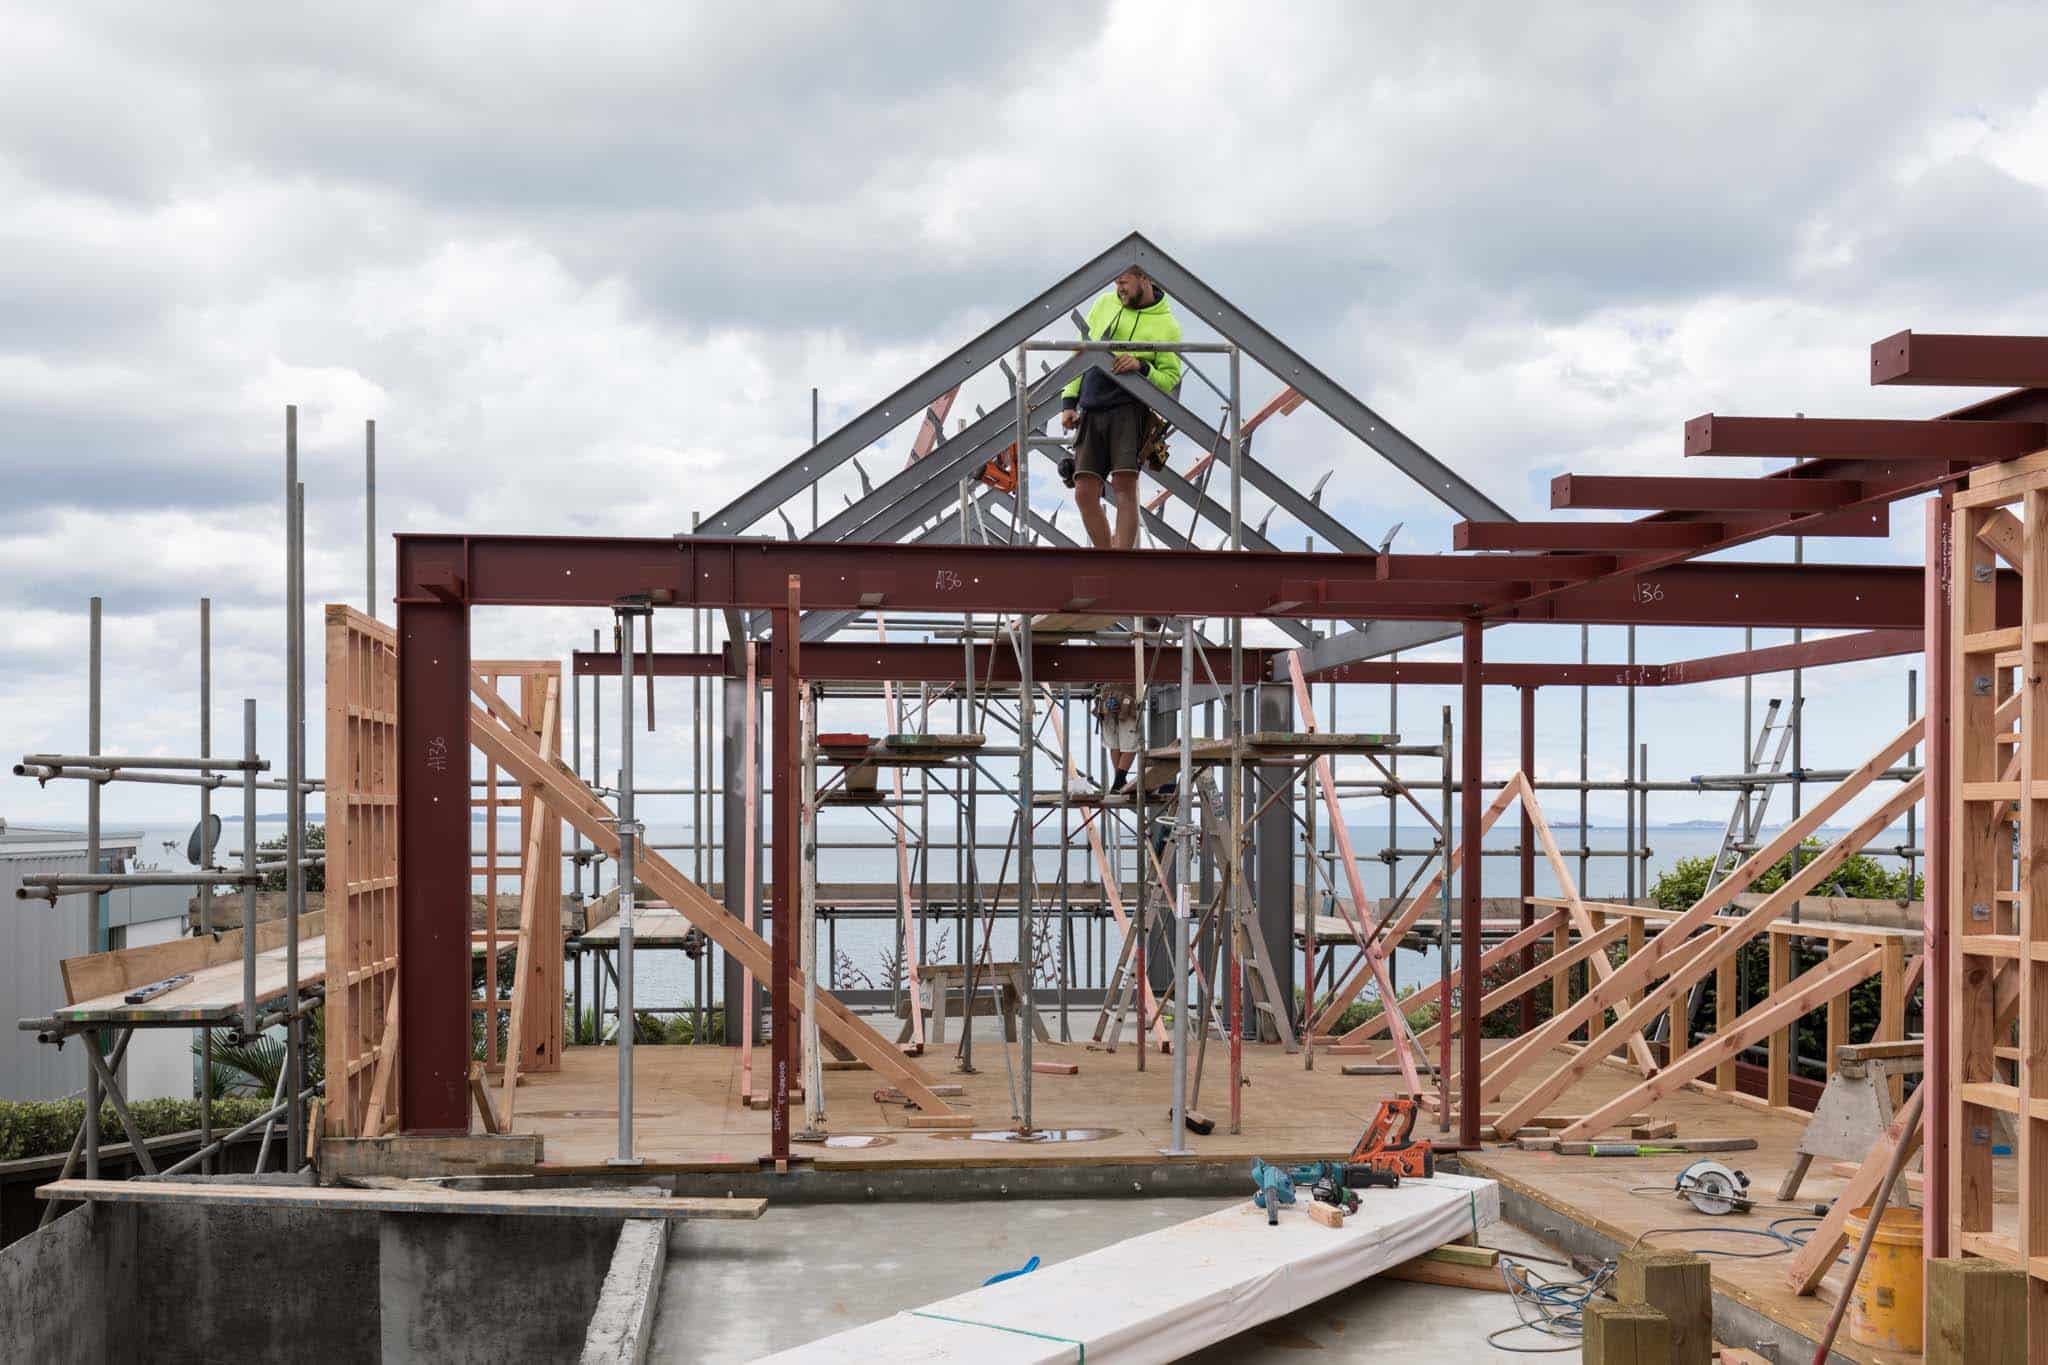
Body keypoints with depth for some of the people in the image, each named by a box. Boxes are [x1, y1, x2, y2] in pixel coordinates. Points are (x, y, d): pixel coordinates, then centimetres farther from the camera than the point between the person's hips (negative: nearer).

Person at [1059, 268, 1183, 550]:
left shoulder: (1167, 325, 2)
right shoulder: (1105, 304, 14)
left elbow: (1171, 378, 2)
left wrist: (1142, 367, -17)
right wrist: (1068, 401, 11)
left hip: (1130, 411, -4)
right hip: (1091, 412, 4)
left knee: (1124, 488, -15)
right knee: (1085, 493, -1)